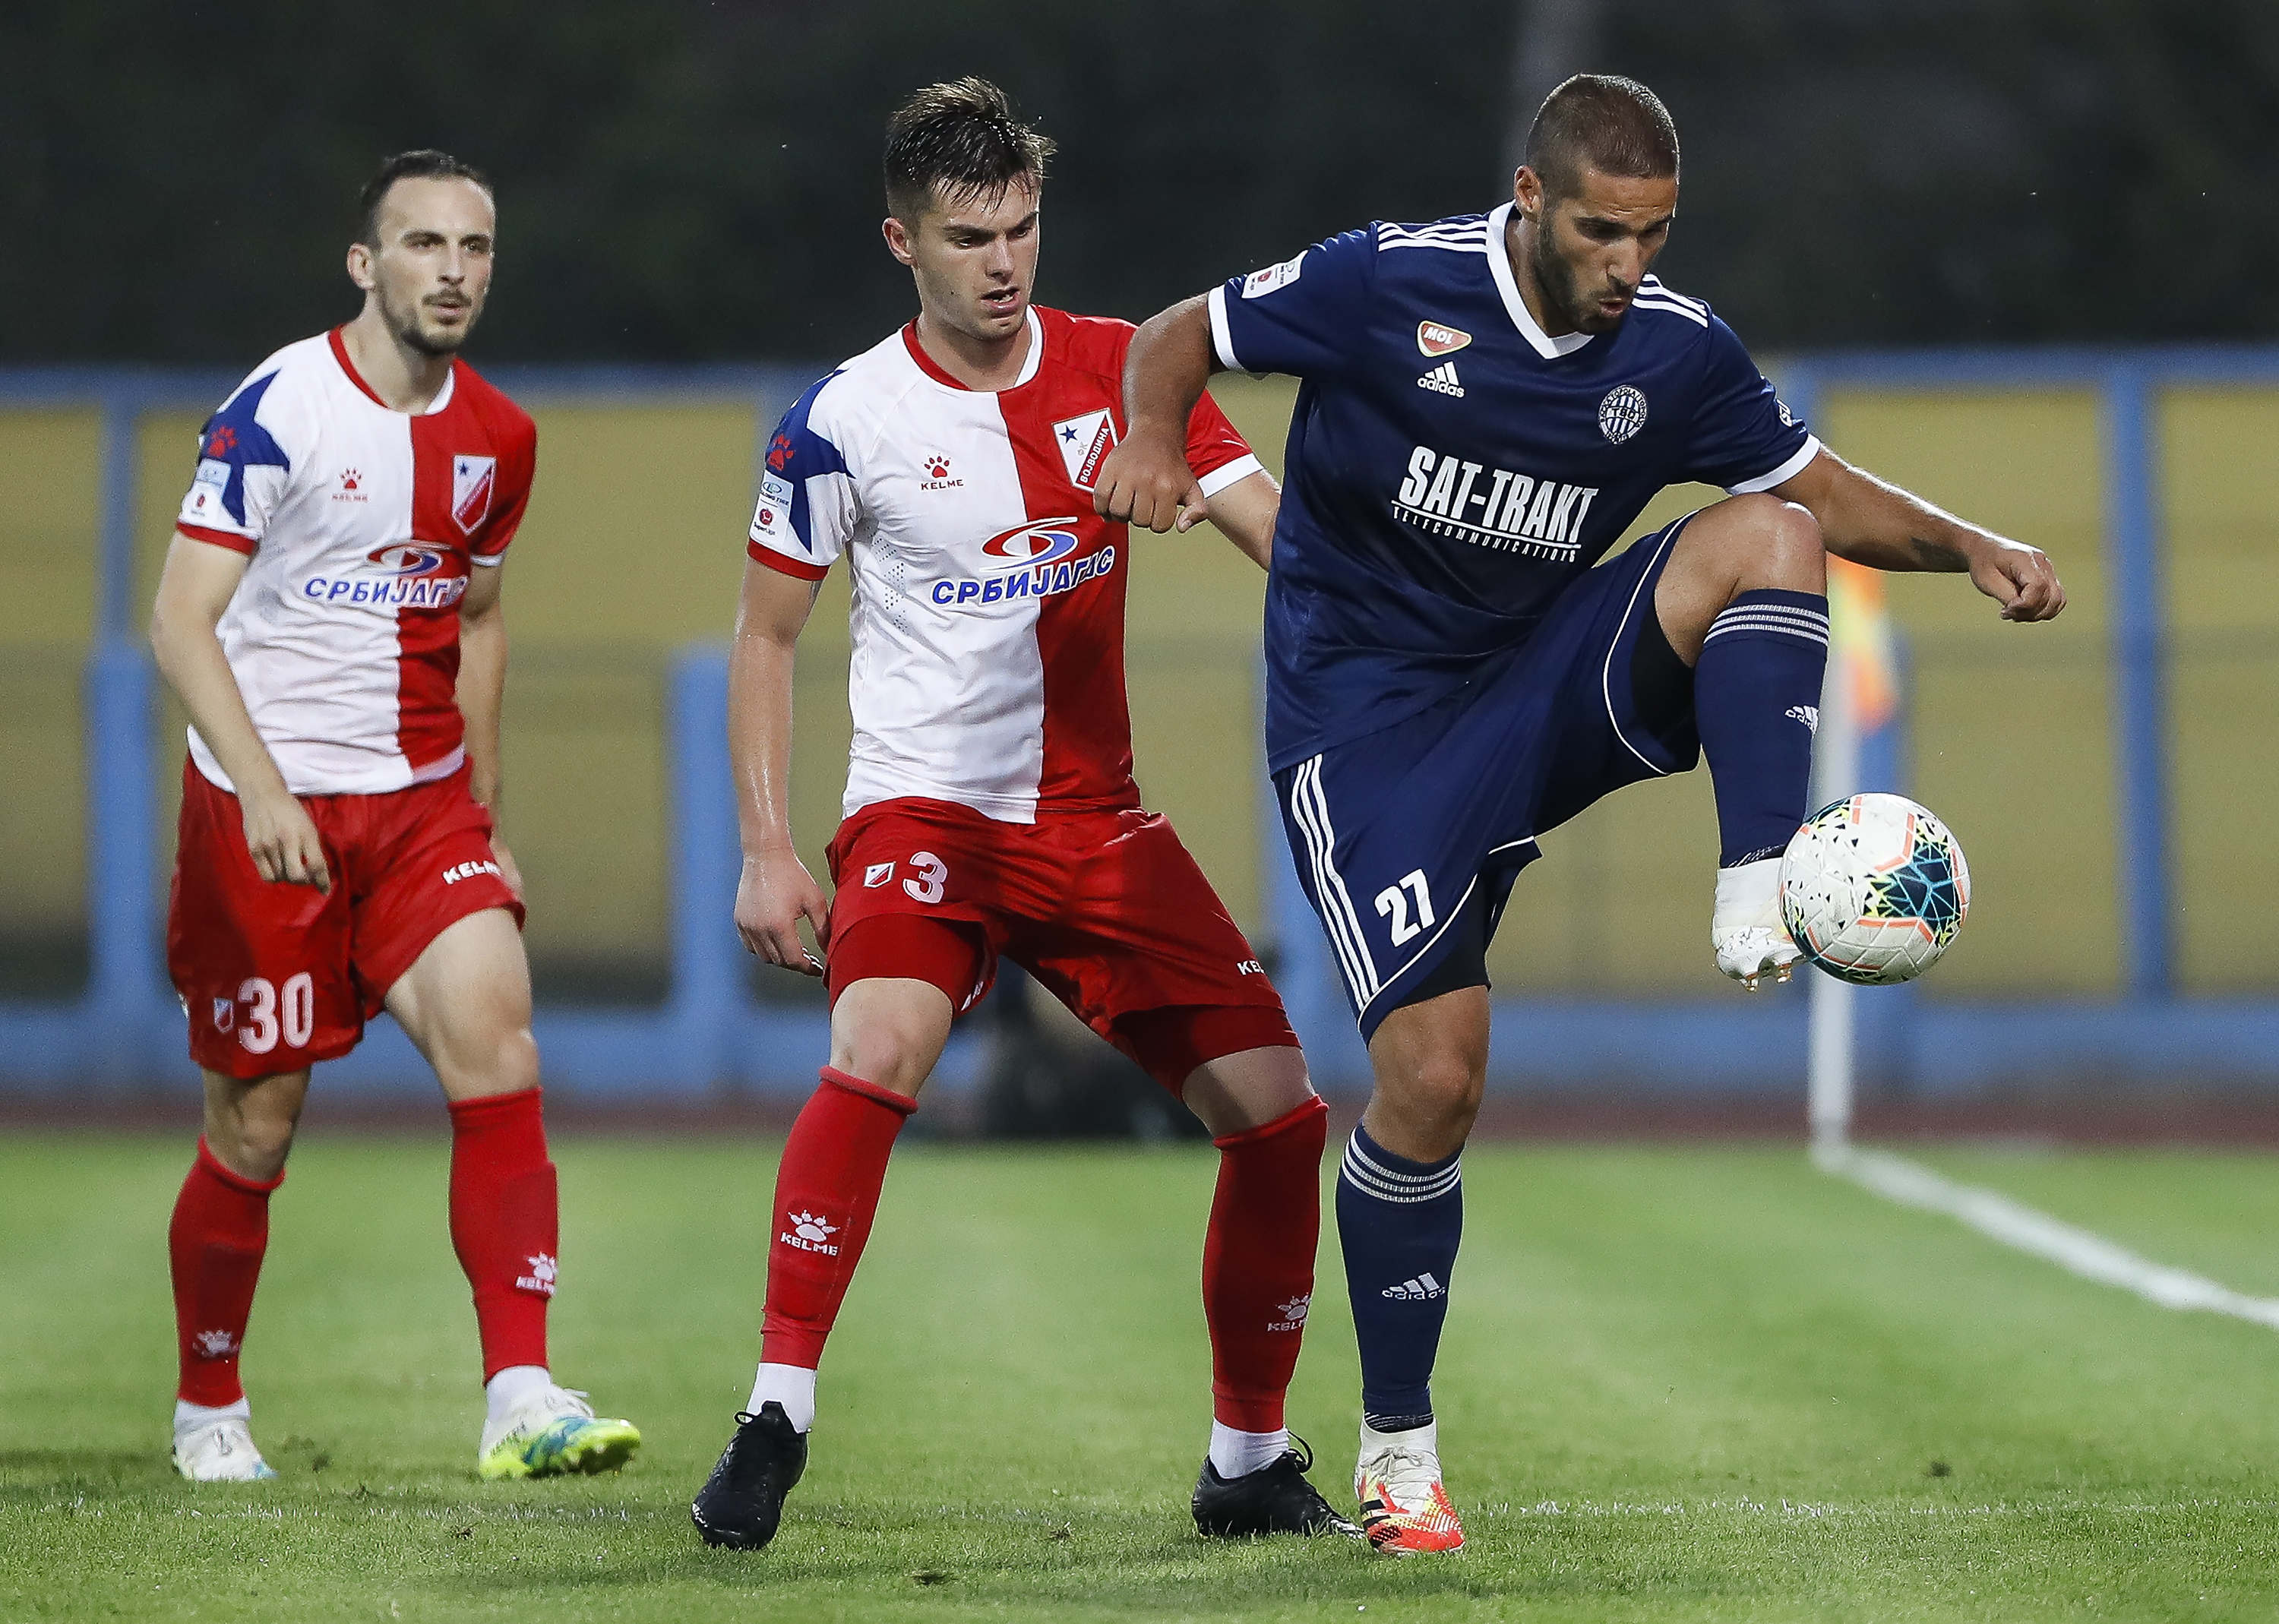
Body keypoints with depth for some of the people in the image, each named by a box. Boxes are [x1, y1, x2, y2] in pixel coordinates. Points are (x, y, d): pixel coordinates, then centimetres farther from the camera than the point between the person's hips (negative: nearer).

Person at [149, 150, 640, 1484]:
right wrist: (261, 792, -26)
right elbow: (182, 619, -15)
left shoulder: (500, 440, 7)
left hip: (422, 801, 4)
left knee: (497, 1041, -19)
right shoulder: (280, 408, -12)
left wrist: (487, 816, 21)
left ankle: (522, 1398, -25)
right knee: (255, 1130, 3)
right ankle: (209, 1411, 26)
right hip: (267, 809, -4)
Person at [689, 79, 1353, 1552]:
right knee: (880, 1053, -32)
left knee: (1278, 1109, -3)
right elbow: (765, 634, 5)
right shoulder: (847, 422, -5)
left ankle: (1251, 1465, 14)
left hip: (1097, 821, 4)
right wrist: (767, 851, -2)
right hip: (924, 808, -4)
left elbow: (1277, 527, -4)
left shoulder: (1120, 370, 2)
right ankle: (775, 1422, -26)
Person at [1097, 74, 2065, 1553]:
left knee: (1769, 535, -20)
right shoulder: (1391, 284, -13)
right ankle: (1397, 1447, 4)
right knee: (1434, 1074, -14)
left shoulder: (1678, 351, -2)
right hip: (1368, 721, -4)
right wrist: (1154, 440, -24)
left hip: (1546, 689, 4)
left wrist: (1972, 547, -9)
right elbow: (1177, 342, -2)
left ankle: (1760, 900, -28)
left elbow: (1825, 491, 9)